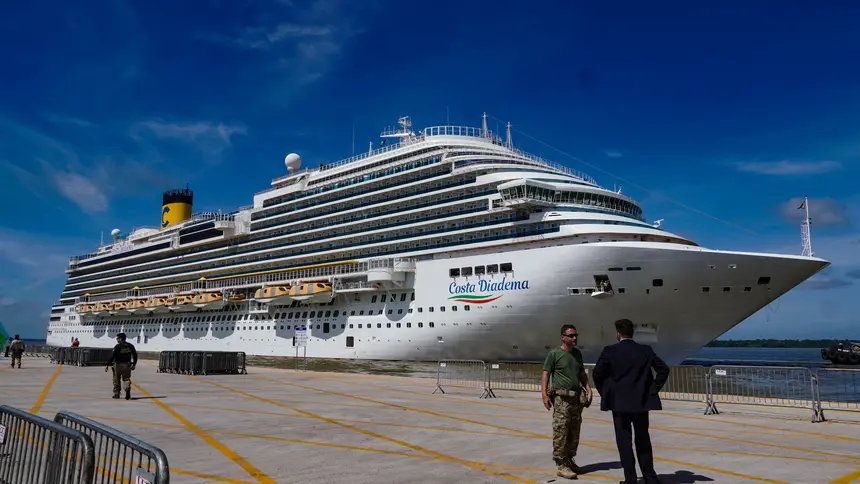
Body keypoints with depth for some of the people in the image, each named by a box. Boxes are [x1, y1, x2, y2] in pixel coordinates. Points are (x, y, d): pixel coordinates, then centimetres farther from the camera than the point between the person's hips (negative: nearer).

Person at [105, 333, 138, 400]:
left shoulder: (117, 347, -9)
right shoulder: (130, 346, 6)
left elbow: (112, 356, -14)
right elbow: (135, 356, 10)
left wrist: (107, 365, -13)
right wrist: (134, 365, 17)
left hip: (118, 365, -3)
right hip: (127, 365, 4)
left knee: (116, 380, 12)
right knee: (126, 379, 8)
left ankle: (116, 394, 16)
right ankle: (127, 388, -22)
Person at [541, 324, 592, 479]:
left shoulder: (578, 354, 15)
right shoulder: (554, 353, -4)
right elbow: (545, 374, -6)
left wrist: (588, 390, 11)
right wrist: (544, 395, -14)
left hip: (577, 397, 7)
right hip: (561, 398, -6)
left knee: (574, 432, 10)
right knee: (560, 431, -7)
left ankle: (570, 461, 22)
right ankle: (561, 465, -4)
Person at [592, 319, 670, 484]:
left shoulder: (610, 351, -7)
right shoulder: (646, 350, 2)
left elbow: (597, 374, -9)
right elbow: (664, 369, 0)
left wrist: (606, 393, 4)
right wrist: (653, 390, 6)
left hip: (619, 402, -3)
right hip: (642, 401, 3)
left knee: (624, 441, 3)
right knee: (643, 440, 14)